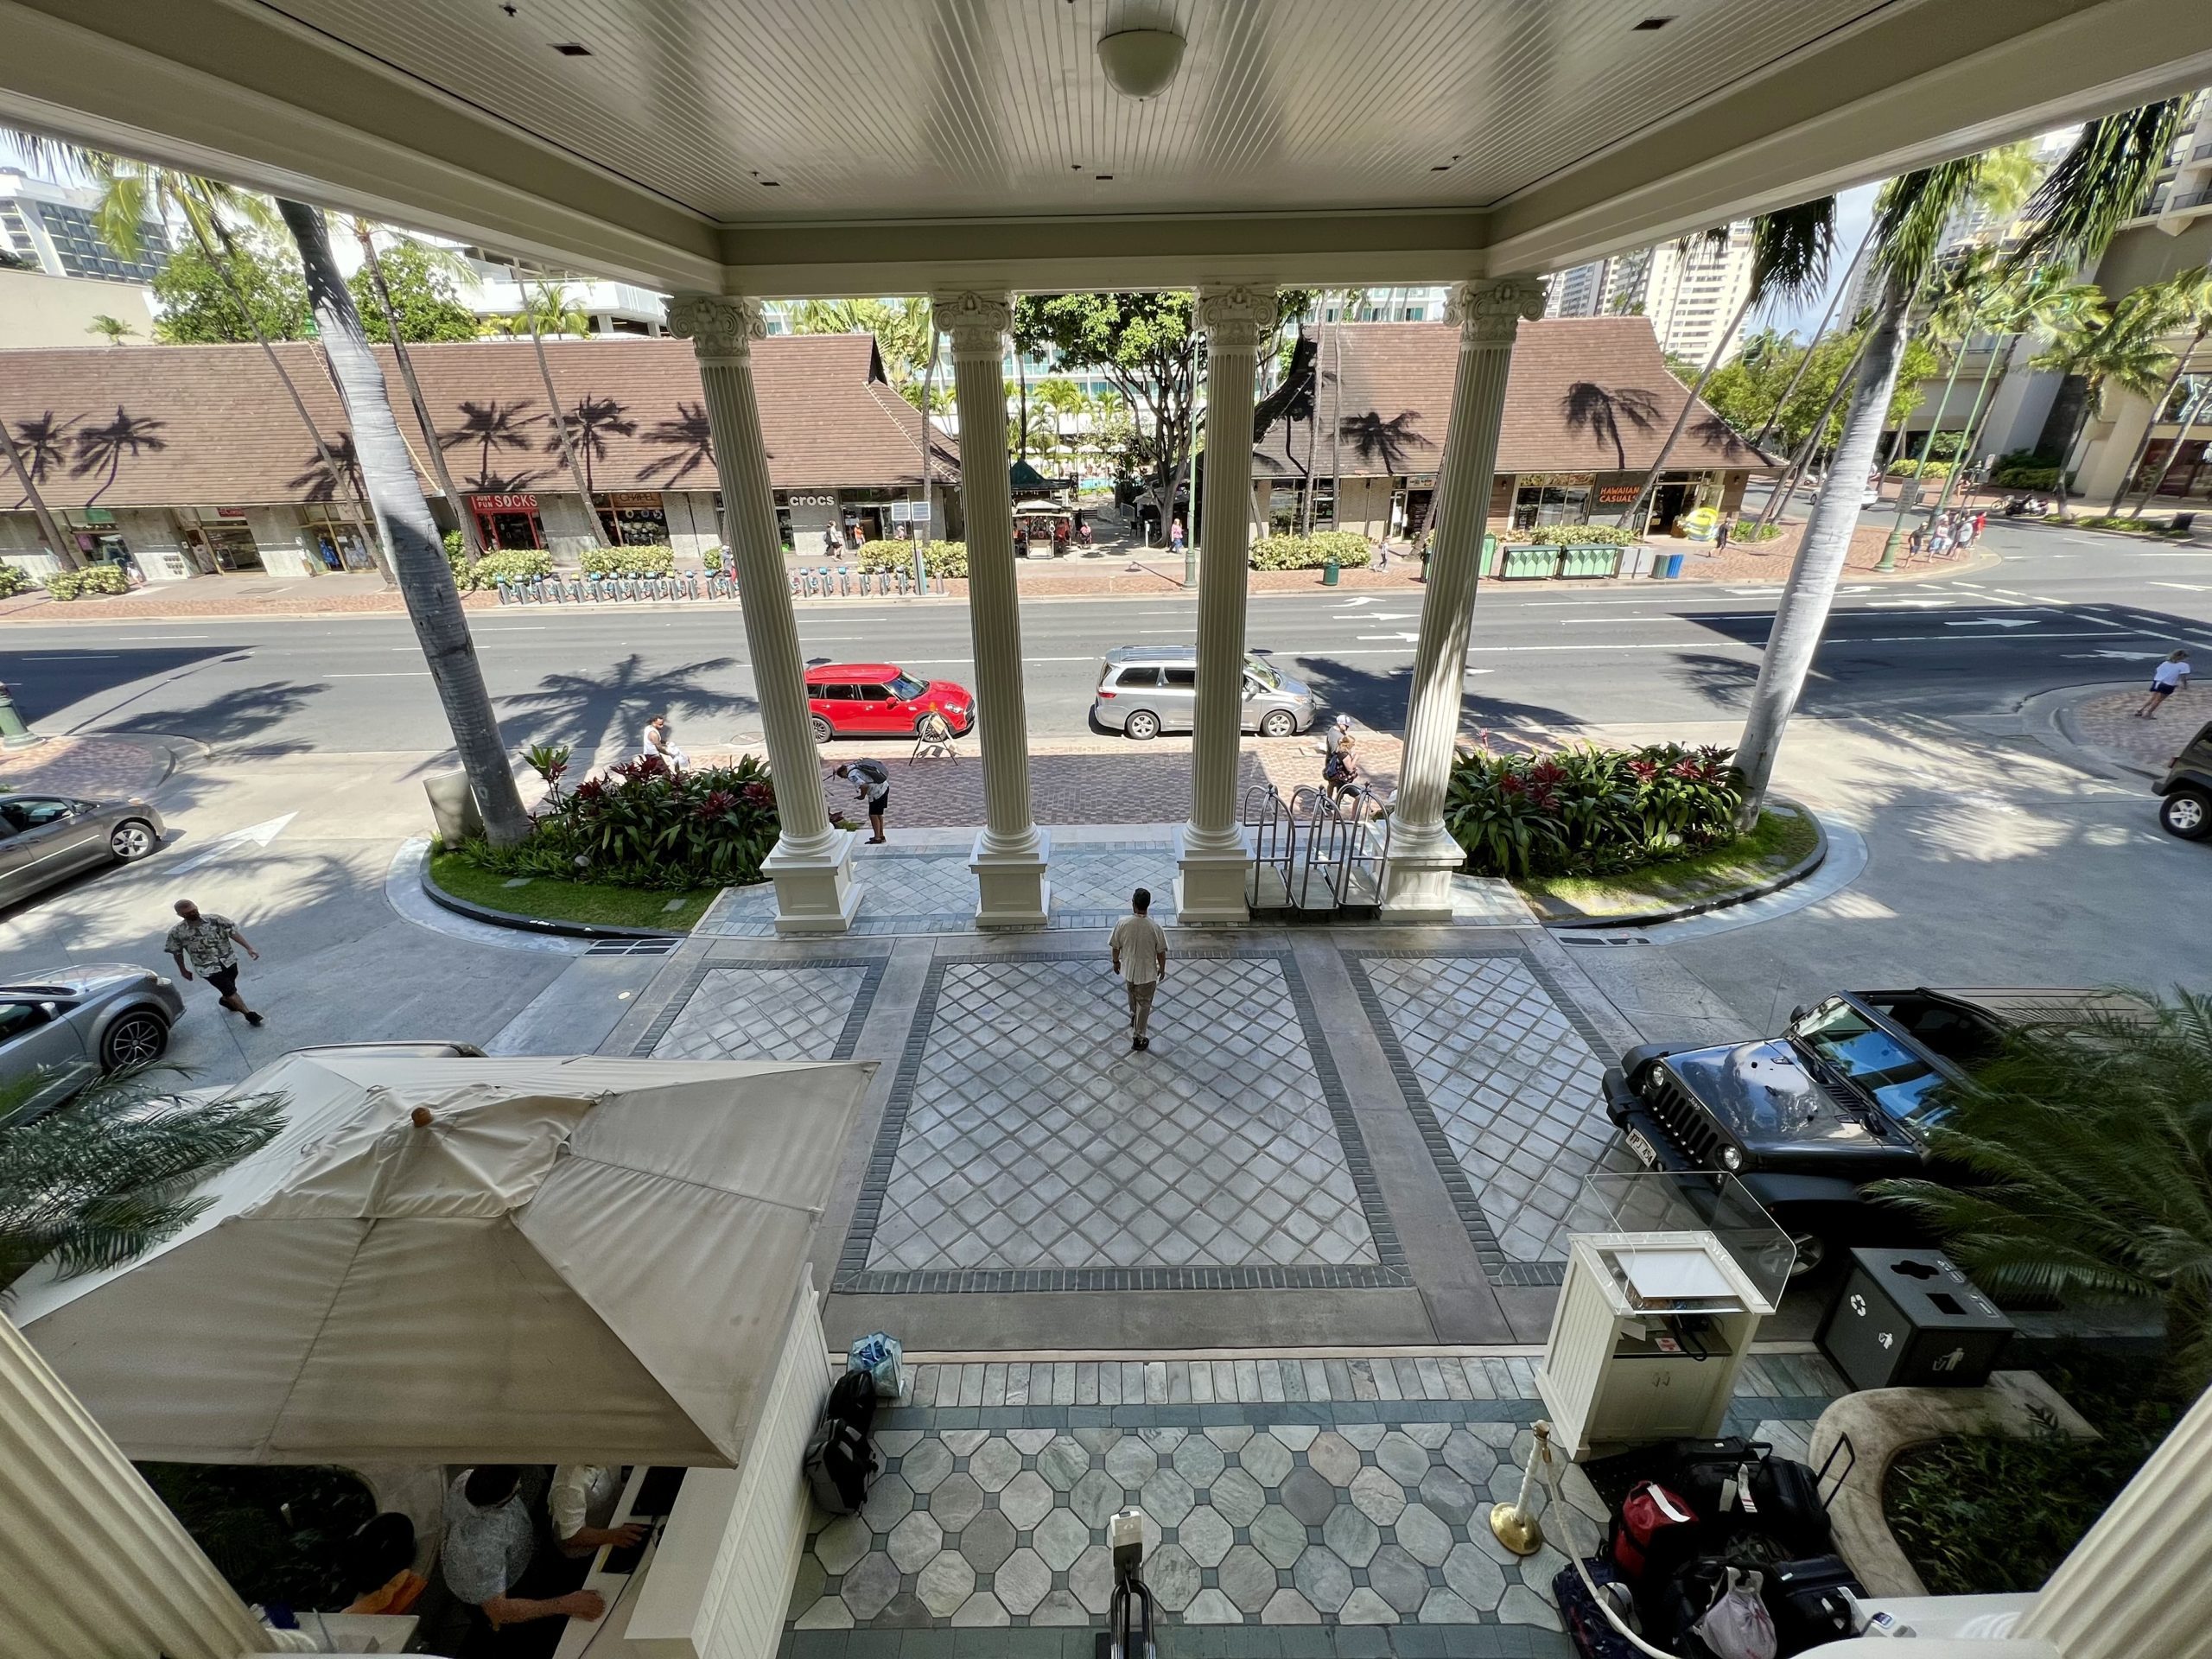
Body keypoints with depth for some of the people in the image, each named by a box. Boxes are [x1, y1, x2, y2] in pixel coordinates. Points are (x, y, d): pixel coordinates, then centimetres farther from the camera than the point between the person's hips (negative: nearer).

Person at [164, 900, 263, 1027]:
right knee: (230, 991, -5)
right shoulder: (177, 932, -11)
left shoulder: (215, 920, -11)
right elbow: (177, 953, 2)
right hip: (208, 967, -2)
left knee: (230, 986, 23)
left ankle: (225, 1000, 55)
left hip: (228, 960, 3)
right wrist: (183, 970, 10)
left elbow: (233, 933, -10)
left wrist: (248, 948, -19)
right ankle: (249, 1014, 2)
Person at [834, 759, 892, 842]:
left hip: (877, 792, -9)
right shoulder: (857, 765, 9)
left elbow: (864, 786, -27)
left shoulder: (852, 776, -17)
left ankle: (877, 838, 10)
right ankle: (881, 835, 29)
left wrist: (862, 796, -8)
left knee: (873, 815, 3)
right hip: (884, 786, 9)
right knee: (878, 814, 20)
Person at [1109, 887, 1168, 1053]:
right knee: (1144, 1003, 15)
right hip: (1147, 972, -3)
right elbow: (1161, 952, -13)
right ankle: (1139, 1038, 24)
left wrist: (1116, 961, 13)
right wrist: (1162, 968, 5)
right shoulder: (1154, 927, -26)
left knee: (1132, 994, 32)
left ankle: (1134, 1017, 57)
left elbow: (1116, 946, -7)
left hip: (1128, 968, 3)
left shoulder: (1122, 923, -21)